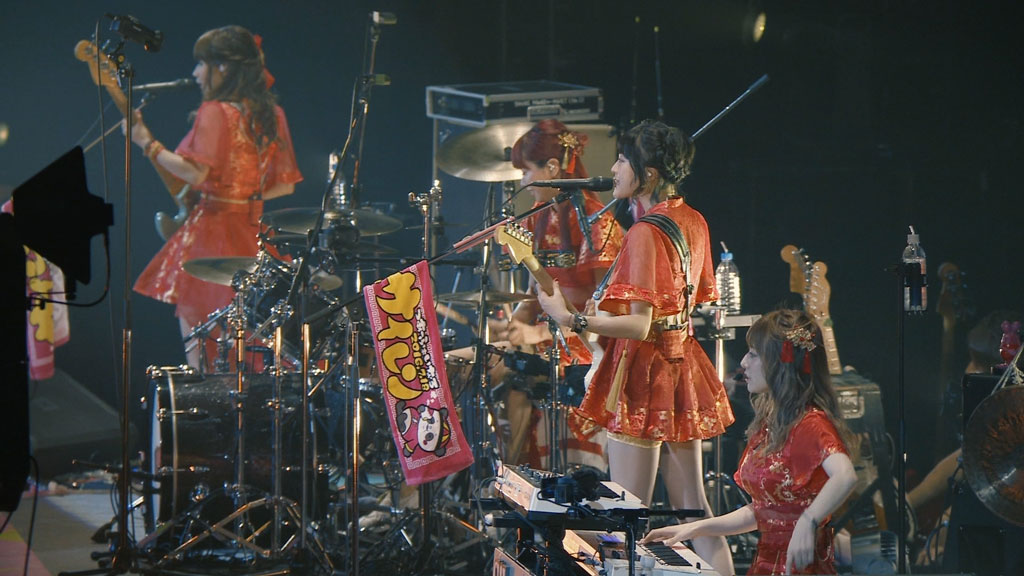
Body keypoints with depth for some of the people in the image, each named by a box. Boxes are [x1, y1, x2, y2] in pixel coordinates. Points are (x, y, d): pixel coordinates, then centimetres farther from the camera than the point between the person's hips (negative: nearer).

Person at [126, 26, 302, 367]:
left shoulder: (215, 111, -12)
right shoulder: (271, 114, 9)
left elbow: (195, 173, -21)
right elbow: (286, 184, 11)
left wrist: (147, 143, -14)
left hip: (213, 226, -7)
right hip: (253, 233, 7)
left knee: (192, 317, -1)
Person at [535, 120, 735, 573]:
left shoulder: (644, 233, -18)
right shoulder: (693, 222, 8)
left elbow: (639, 326, -23)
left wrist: (571, 320, -27)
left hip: (644, 374, -9)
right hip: (682, 364, 9)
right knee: (692, 509, 12)